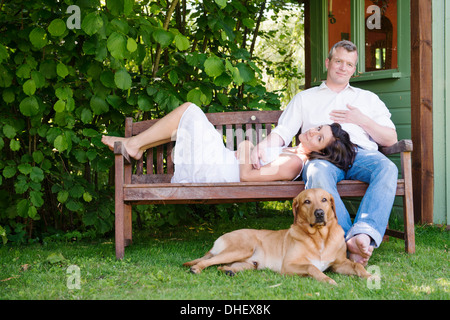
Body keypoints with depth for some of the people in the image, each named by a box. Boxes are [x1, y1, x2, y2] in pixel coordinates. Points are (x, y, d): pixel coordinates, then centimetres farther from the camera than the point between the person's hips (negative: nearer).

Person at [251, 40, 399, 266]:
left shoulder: (367, 98, 31)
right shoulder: (305, 98, 30)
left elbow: (390, 140, 23)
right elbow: (282, 133, 17)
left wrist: (363, 120, 7)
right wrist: (264, 145, -7)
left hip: (361, 153, 1)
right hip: (322, 154, -1)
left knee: (387, 169, -36)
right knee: (318, 172, -40)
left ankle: (363, 234, -52)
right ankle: (350, 241, -48)